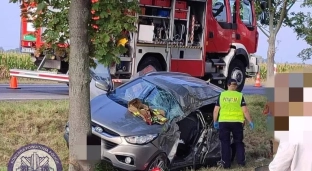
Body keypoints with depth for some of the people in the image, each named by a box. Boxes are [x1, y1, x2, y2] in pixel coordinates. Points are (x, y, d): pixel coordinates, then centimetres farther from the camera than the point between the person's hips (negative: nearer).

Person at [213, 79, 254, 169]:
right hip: (237, 122, -1)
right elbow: (245, 111, -7)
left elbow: (216, 110, 2)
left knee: (225, 143, 8)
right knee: (238, 142, 15)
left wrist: (215, 121, 13)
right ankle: (241, 161, 13)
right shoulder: (239, 96, -2)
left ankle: (226, 163, 7)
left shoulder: (222, 95, 2)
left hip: (223, 122, 1)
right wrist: (250, 122, 2)